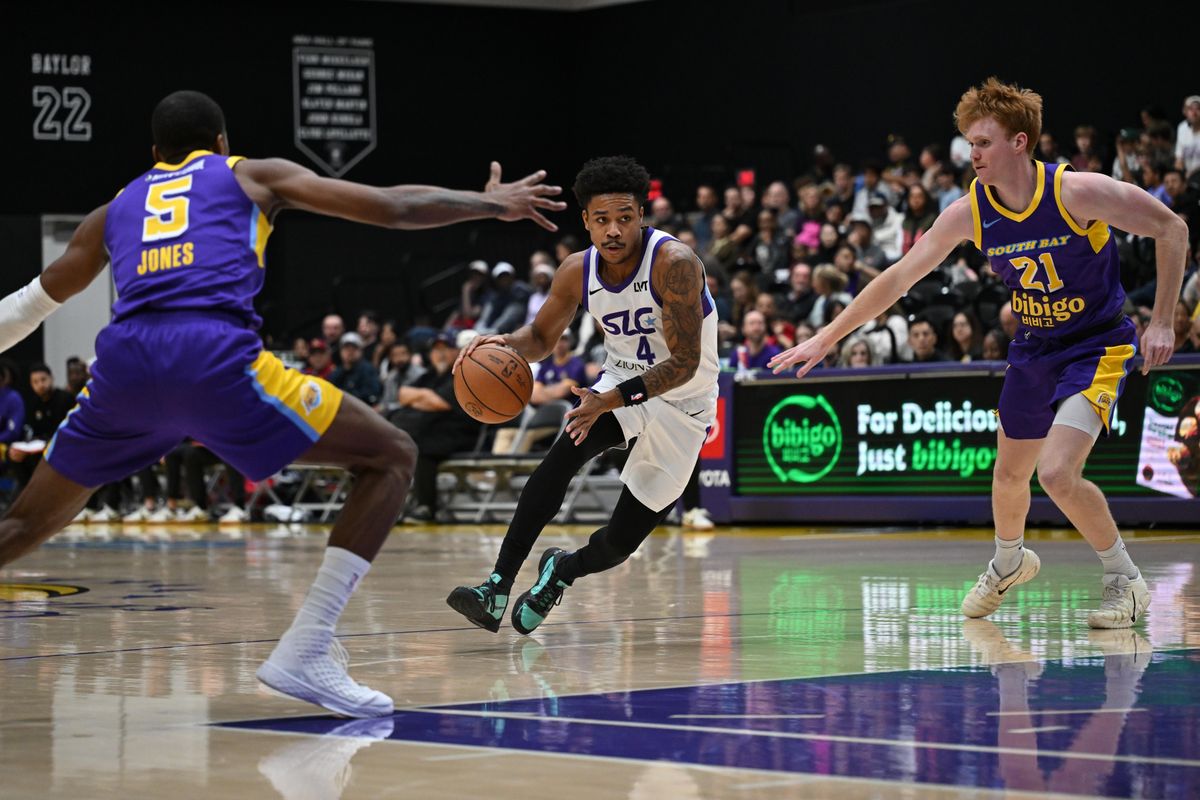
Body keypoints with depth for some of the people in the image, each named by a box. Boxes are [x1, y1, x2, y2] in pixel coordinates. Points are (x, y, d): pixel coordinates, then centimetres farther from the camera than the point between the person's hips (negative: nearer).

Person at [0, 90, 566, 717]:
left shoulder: (113, 211, 32)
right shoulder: (252, 175, 25)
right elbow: (391, 206, 21)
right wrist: (491, 203, 34)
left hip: (123, 360, 4)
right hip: (215, 358, -4)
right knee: (391, 457, 6)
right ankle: (305, 652, -6)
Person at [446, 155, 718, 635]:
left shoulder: (673, 264, -28)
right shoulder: (578, 272, -10)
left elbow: (684, 362, -30)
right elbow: (541, 338, 6)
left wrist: (615, 399, -43)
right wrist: (506, 344, -19)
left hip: (682, 402, -4)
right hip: (621, 382, 4)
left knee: (621, 541, -4)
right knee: (564, 454, -28)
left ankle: (562, 572, 32)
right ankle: (497, 589, -30)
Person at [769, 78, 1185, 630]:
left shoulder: (1076, 192, -24)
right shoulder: (970, 211, -10)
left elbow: (1171, 229, -14)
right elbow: (901, 276, -3)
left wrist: (1162, 322, -17)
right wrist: (827, 338, -4)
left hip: (1096, 347, -6)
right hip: (1033, 350, 6)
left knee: (1057, 473, -22)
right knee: (1009, 475, 17)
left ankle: (1125, 580, 0)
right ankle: (1008, 564, 49)